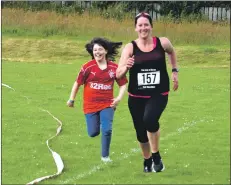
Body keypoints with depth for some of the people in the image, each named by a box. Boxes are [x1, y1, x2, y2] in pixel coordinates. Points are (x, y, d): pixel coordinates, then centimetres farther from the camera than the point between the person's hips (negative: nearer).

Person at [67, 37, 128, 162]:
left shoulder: (114, 68, -5)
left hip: (107, 104, 0)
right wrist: (71, 99, 5)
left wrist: (119, 98, -12)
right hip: (90, 104, 0)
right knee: (93, 133, 2)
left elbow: (123, 84, 4)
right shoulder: (88, 67, -9)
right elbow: (77, 83, 0)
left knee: (107, 130, -12)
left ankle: (105, 156, 7)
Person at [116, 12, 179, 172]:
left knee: (150, 119, -30)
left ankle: (156, 156, -9)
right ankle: (147, 161, 41)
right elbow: (118, 75, -14)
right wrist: (126, 67, -34)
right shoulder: (130, 48, -8)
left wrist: (175, 71, 15)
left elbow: (172, 52, 21)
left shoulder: (162, 43, -5)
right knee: (141, 132, 12)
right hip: (136, 96, 2)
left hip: (159, 94, -2)